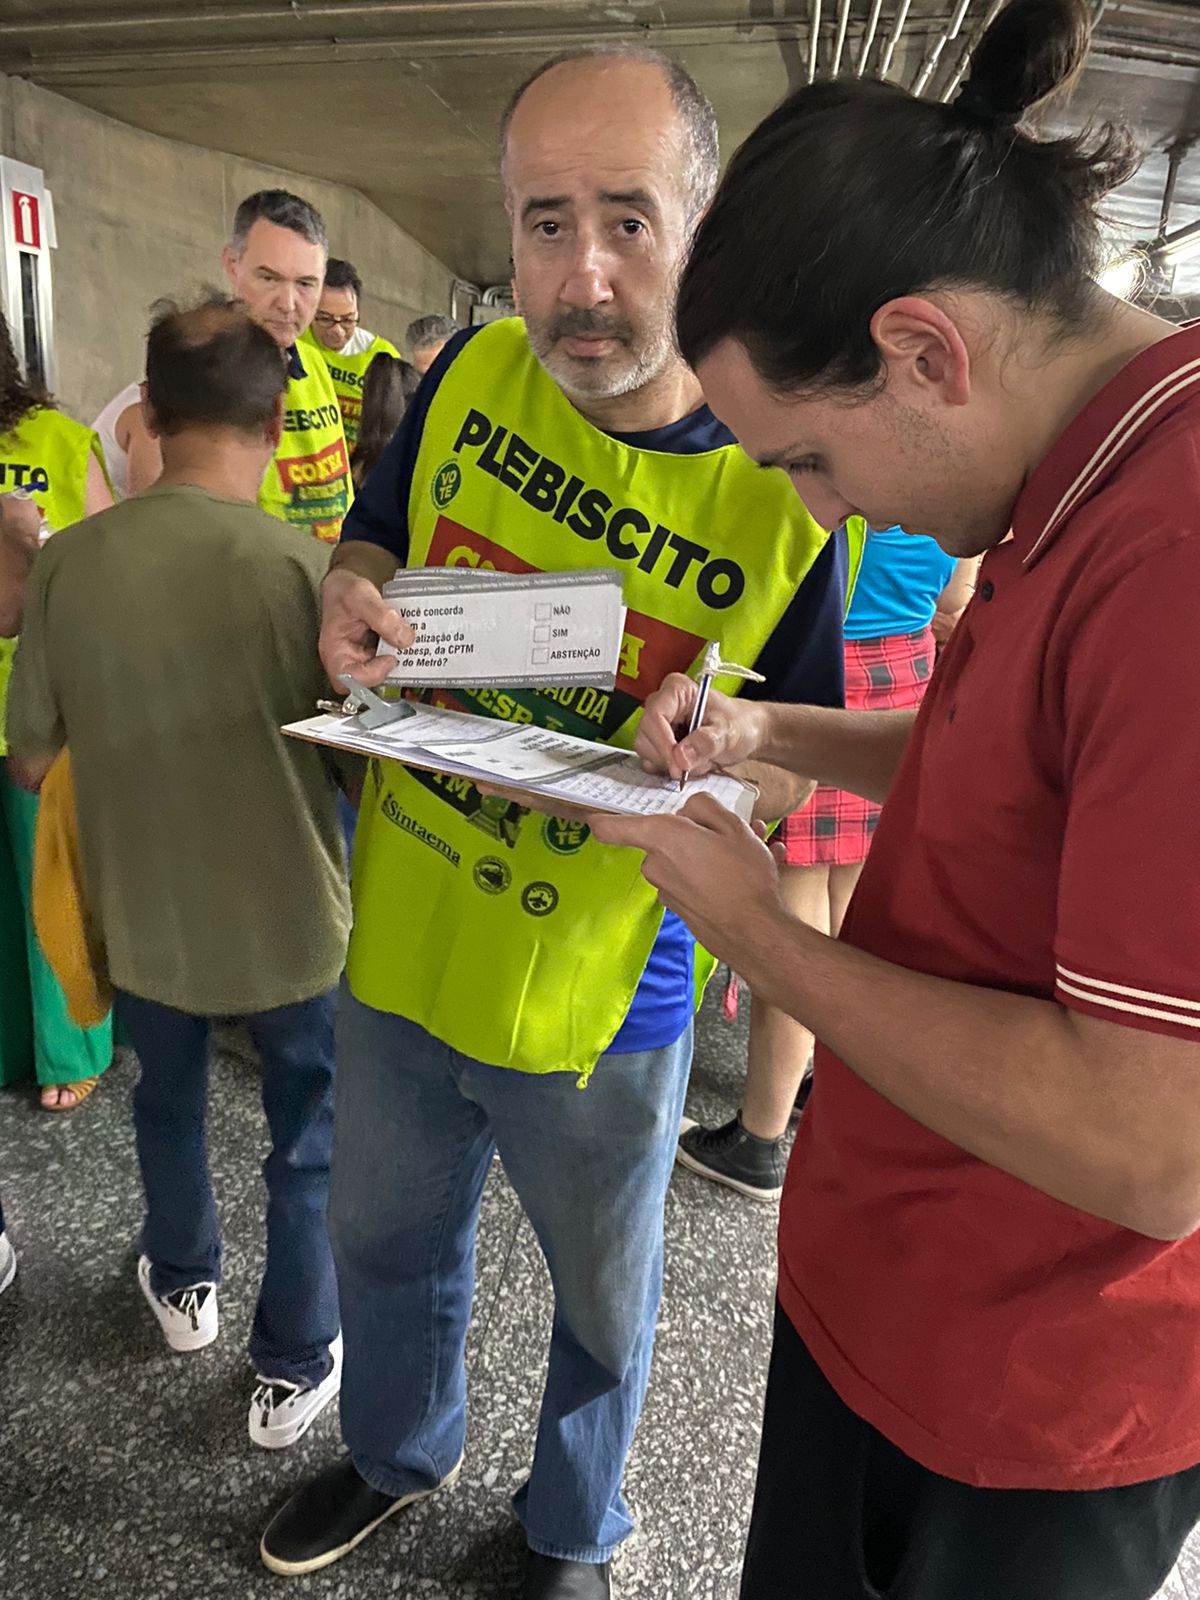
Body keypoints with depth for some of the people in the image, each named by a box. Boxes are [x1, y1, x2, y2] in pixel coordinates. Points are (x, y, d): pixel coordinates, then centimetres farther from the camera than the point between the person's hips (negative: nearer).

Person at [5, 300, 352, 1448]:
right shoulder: (302, 566, -21)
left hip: (141, 917, 3)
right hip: (291, 924, -3)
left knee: (166, 1104, 29)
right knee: (309, 1146, 19)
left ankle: (182, 1286, 53)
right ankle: (294, 1365, 35)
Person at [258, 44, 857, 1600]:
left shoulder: (786, 495, -18)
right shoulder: (473, 372, -7)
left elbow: (792, 773, -9)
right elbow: (371, 542, 9)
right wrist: (351, 600, -15)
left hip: (598, 999, -3)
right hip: (396, 946, 4)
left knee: (603, 1304, 22)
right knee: (385, 1241, 27)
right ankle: (398, 1452, 61)